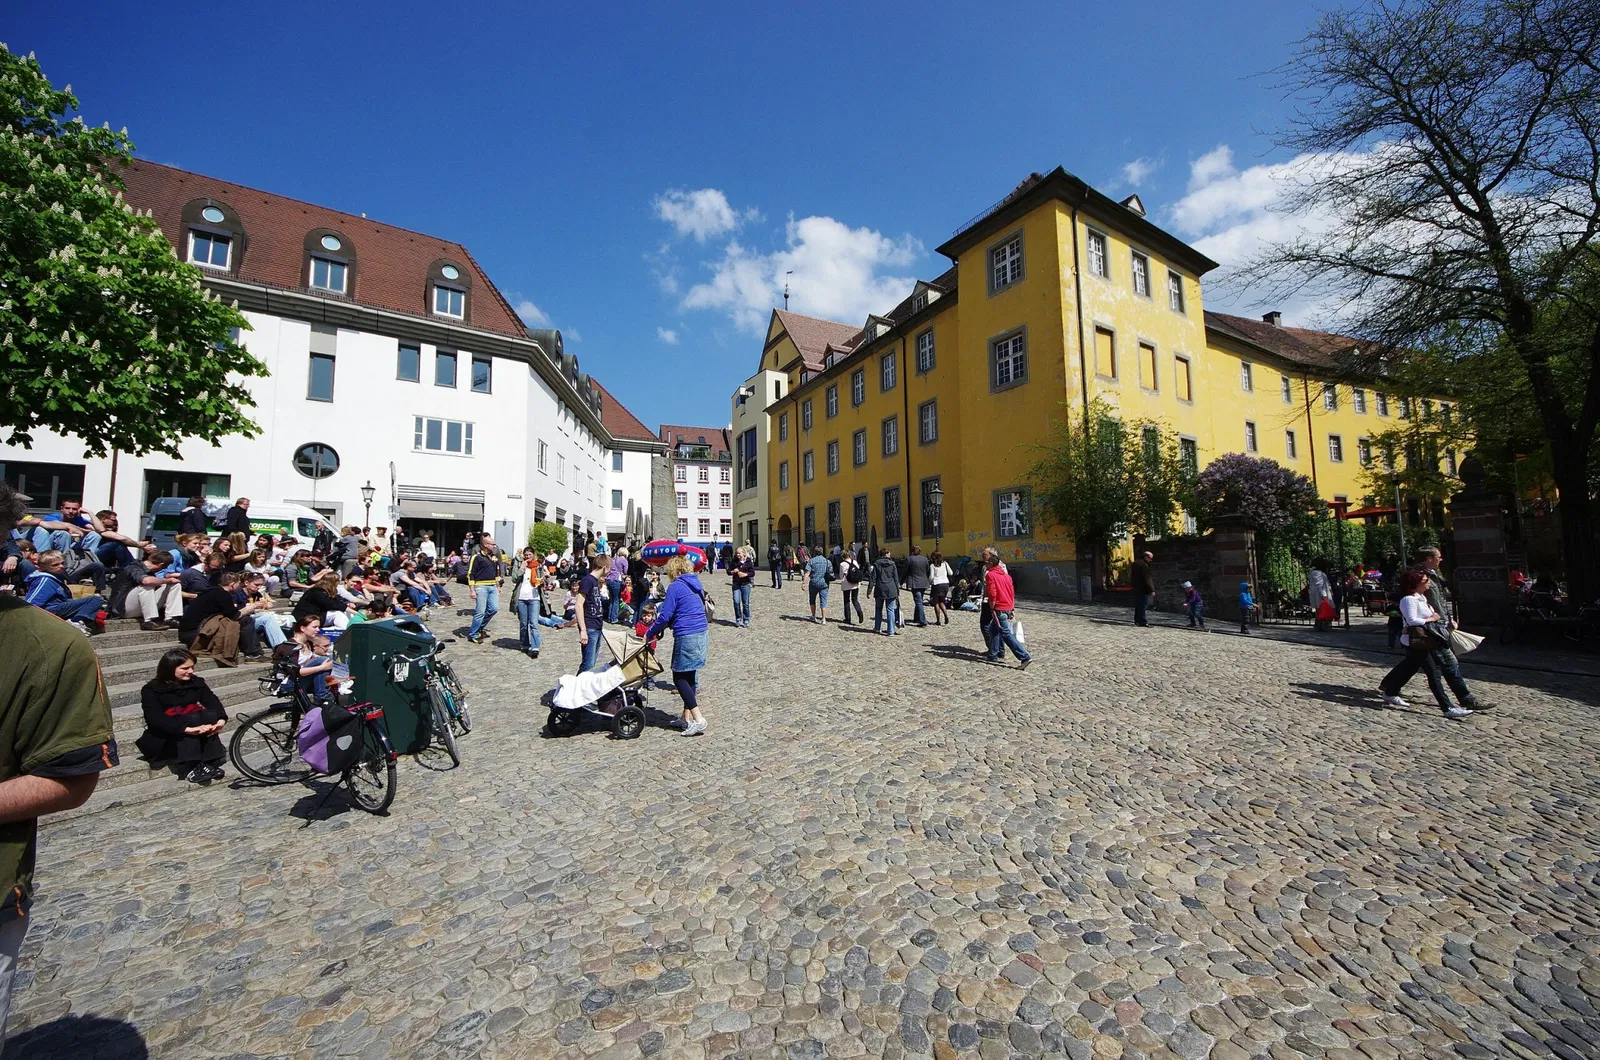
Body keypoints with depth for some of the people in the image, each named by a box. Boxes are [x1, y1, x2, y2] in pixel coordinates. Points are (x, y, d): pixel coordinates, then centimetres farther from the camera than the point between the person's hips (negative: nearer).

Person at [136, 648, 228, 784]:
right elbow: (155, 718, -25)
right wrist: (185, 728, -41)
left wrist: (221, 719, -33)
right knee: (192, 718, -31)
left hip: (191, 740, 3)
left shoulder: (197, 683, 2)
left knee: (210, 715, -28)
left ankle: (211, 764, -29)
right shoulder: (151, 690, -10)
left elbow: (212, 701, -11)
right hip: (163, 740, -3)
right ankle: (189, 769, -34)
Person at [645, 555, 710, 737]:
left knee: (679, 678, -1)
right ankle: (687, 716, 22)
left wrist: (649, 633, 2)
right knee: (690, 676, 15)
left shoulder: (675, 587, -10)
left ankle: (698, 719, -6)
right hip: (701, 633, 8)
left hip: (686, 636, -8)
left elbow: (665, 616, -12)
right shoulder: (695, 585, 14)